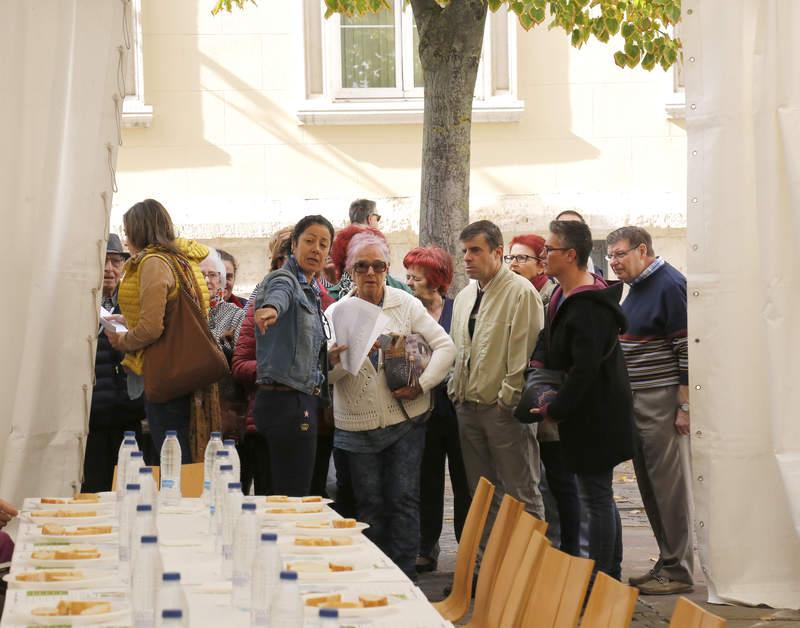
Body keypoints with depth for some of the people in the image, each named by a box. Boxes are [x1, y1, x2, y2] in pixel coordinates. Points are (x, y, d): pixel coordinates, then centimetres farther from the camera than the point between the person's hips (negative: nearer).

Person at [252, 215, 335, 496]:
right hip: (289, 401, -10)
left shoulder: (311, 291, 19)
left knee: (288, 496, 12)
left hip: (304, 402, 10)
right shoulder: (284, 280, -9)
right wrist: (272, 308, -58)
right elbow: (280, 292, -37)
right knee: (293, 497, -12)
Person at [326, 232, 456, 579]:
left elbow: (445, 346, -1)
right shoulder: (336, 313, 3)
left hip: (405, 418, -1)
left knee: (403, 499, -1)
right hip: (357, 426, 1)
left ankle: (405, 576, 4)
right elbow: (325, 375, -3)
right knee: (369, 504, 6)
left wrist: (422, 384, -13)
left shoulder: (406, 304, 1)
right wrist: (333, 361, -26)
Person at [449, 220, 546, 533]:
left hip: (505, 409, -8)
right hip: (468, 407, 8)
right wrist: (455, 390, 12)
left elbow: (525, 353, -14)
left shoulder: (521, 292, -10)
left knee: (521, 495, -2)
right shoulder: (464, 297, 16)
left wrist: (508, 398, -16)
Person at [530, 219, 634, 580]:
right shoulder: (565, 294, 9)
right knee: (600, 495, 16)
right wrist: (538, 362, 8)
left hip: (596, 413, -10)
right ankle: (611, 576, 24)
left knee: (596, 496, -5)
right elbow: (550, 336, 25)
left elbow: (585, 369, -26)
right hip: (590, 412, 10)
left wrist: (555, 408, -17)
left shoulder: (587, 307, -23)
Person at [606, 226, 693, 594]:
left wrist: (684, 406, -18)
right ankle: (666, 563, 18)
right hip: (636, 403, 9)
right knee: (649, 487, 11)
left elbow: (687, 349, -16)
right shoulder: (637, 288, 16)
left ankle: (678, 571, -1)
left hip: (663, 402, -9)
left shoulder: (669, 286, -12)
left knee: (669, 486, -5)